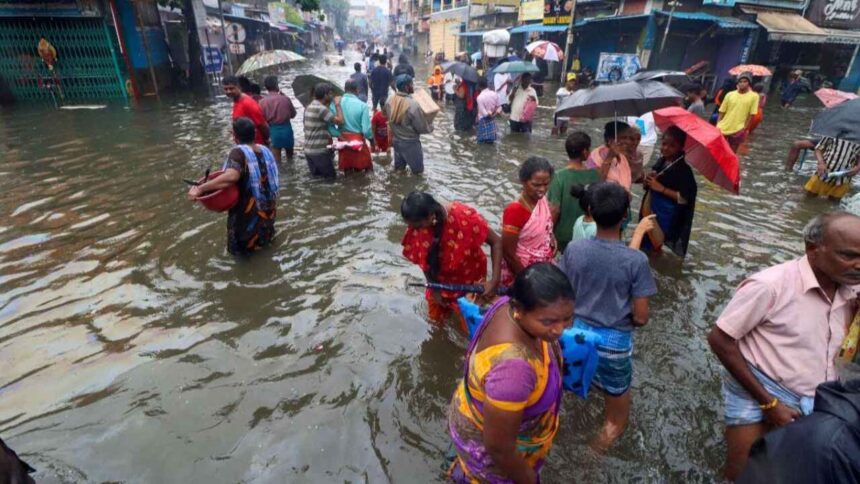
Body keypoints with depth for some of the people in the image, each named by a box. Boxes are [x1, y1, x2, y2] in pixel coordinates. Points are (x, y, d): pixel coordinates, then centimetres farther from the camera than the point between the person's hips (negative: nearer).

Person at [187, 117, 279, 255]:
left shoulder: (239, 152, -24)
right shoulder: (265, 150, -3)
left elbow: (231, 177, -42)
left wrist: (200, 188, -39)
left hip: (249, 212, -6)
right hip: (269, 209, 6)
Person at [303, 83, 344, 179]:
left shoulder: (308, 107, 12)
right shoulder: (321, 108, -17)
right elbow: (340, 120, -22)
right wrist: (337, 105, -7)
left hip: (308, 150, 9)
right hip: (320, 151, -9)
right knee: (330, 178, 2)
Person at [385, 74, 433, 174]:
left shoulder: (390, 101, -5)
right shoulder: (413, 104, -27)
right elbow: (422, 128, -18)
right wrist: (431, 127, 2)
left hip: (396, 140, 7)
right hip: (410, 143, -7)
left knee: (398, 170, 22)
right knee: (418, 172, 8)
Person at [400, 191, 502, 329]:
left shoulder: (464, 216, -34)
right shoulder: (417, 227, -23)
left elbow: (496, 242, -24)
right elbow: (423, 260, -7)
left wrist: (495, 280, -30)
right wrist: (434, 289, -5)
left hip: (470, 279, -3)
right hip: (441, 280, 3)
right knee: (436, 318, 18)